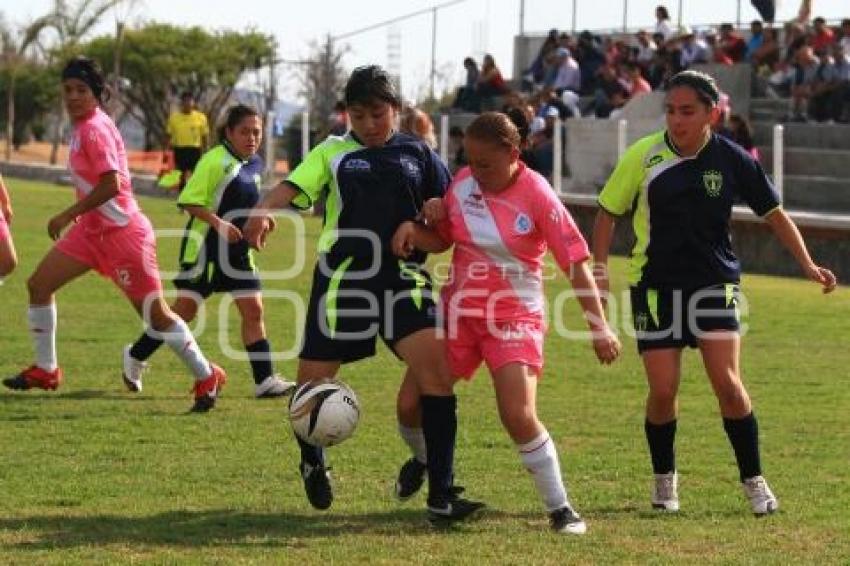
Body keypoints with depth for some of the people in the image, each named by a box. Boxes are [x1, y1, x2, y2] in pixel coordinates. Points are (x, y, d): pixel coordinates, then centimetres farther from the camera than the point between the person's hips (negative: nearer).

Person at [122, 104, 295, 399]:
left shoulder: (254, 165, 9)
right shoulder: (215, 161, -15)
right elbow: (189, 201, -17)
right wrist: (217, 223, -27)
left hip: (238, 250, 7)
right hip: (205, 246, -7)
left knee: (253, 310, 0)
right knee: (185, 309, -2)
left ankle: (265, 380, 1)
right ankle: (136, 356, 16)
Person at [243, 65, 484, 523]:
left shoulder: (417, 154, 12)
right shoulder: (332, 153, 8)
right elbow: (292, 187, -8)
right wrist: (262, 210, -30)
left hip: (403, 278, 0)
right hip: (343, 276, 0)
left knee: (434, 363, -20)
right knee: (312, 383, 3)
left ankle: (441, 494, -15)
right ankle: (313, 461, 38)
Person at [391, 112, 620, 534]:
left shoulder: (536, 195, -15)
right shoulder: (463, 183, -1)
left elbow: (576, 262, -15)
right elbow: (441, 240, 15)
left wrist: (599, 327, -19)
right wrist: (413, 228, -8)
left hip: (515, 316, -5)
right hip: (459, 310, 5)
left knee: (519, 416, -20)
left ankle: (560, 509, -6)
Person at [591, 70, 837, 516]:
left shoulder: (731, 159, -6)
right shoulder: (644, 156, -8)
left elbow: (774, 214, 4)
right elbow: (608, 211, 4)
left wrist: (808, 265, -3)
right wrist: (599, 270, -4)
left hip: (714, 284, 0)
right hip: (655, 289, 0)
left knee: (727, 383, -11)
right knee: (663, 391, -4)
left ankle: (753, 480, 4)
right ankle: (664, 478, 20)